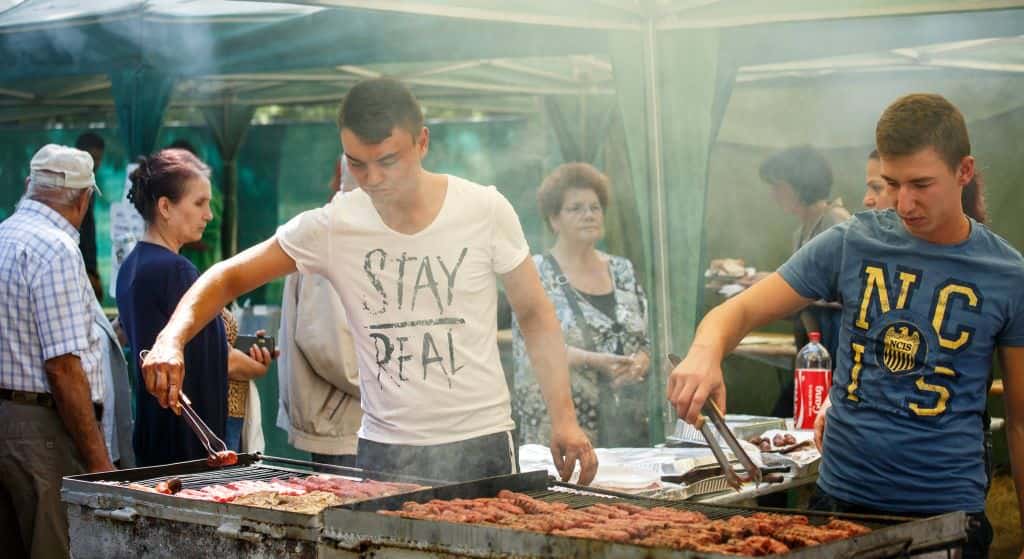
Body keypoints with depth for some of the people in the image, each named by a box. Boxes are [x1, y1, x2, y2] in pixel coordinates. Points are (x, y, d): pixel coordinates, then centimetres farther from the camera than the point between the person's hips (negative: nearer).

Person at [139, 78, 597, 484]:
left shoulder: (485, 210, -6)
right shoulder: (331, 227, -5)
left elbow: (534, 314, 4)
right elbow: (229, 278, 0)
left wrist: (564, 417, -2)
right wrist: (171, 341, -18)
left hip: (481, 443, -1)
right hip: (384, 450, 1)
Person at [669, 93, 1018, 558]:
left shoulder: (1007, 276, -3)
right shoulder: (851, 244, -1)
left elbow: (1019, 419, 2)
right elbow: (742, 310, -1)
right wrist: (705, 352, -24)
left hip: (946, 513, -1)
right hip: (841, 497, 2)